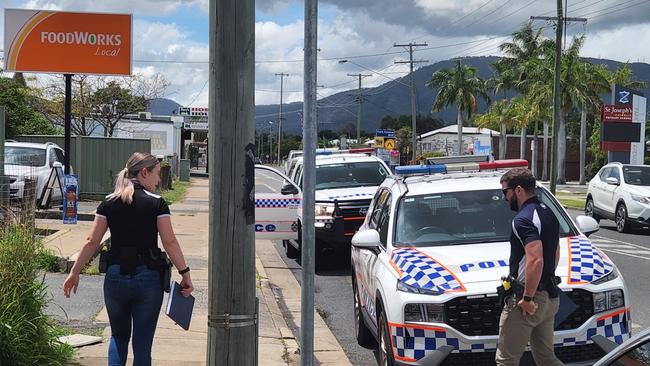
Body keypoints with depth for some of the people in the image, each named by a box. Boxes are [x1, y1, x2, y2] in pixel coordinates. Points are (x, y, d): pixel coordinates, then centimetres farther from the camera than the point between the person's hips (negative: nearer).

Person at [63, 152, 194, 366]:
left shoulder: (109, 203, 3)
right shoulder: (156, 204, -6)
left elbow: (92, 242, 1)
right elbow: (170, 242, -10)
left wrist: (74, 272, 9)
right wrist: (185, 273, -5)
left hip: (115, 277, 3)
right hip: (147, 278, -3)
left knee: (118, 336, 21)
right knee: (142, 342, 7)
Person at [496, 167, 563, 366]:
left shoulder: (523, 220, -17)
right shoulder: (548, 214, 14)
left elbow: (535, 260, -29)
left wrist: (527, 298, -23)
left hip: (527, 298, -10)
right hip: (550, 297, 10)